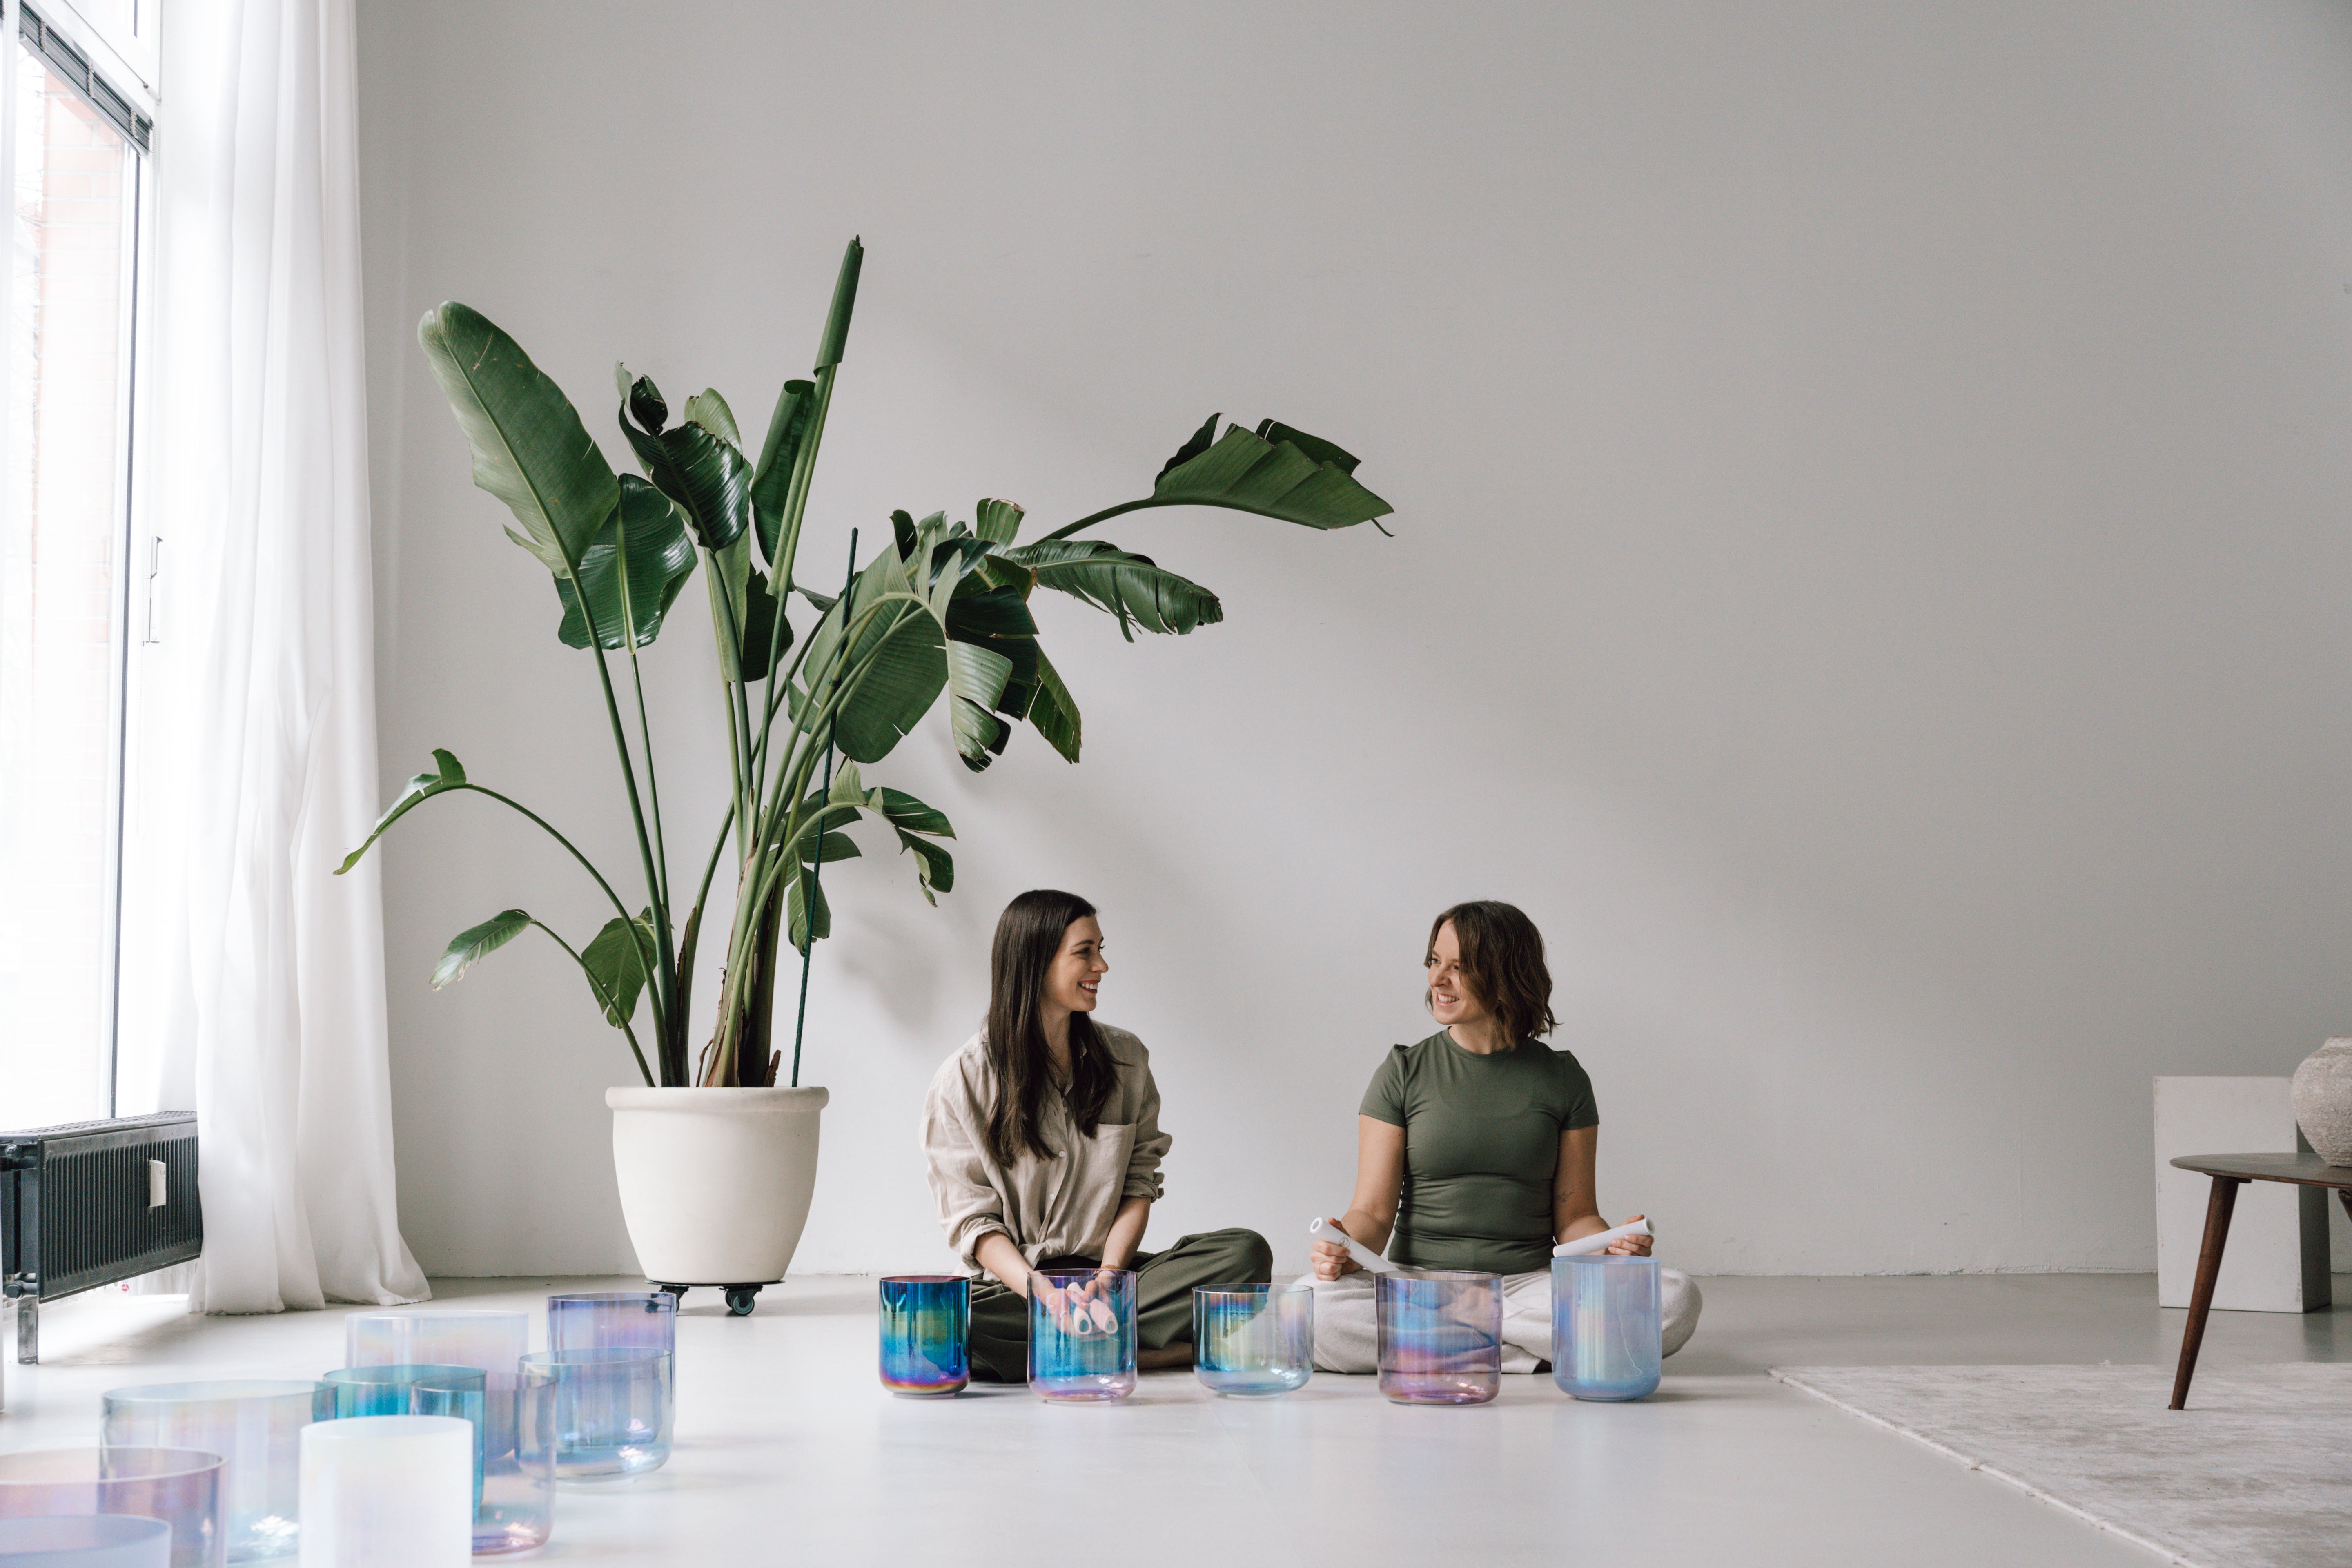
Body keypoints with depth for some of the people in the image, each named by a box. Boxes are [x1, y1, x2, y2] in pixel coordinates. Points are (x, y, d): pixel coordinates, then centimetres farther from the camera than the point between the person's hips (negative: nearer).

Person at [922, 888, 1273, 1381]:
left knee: (1246, 1252, -20)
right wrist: (1040, 1290, -21)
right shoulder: (963, 1080, -1)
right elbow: (971, 1220, -4)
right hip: (1009, 1283, -3)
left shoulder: (1126, 1059, 10)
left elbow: (1139, 1184, 8)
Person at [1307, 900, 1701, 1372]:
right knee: (1315, 1308, -34)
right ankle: (1539, 1353, -22)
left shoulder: (1563, 1079, 8)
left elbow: (1574, 1215, 8)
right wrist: (1347, 1249, -22)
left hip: (1529, 1284, 1)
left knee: (1675, 1297, -26)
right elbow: (1373, 1210, 1)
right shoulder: (1404, 1072, 5)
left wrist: (1612, 1247, -14)